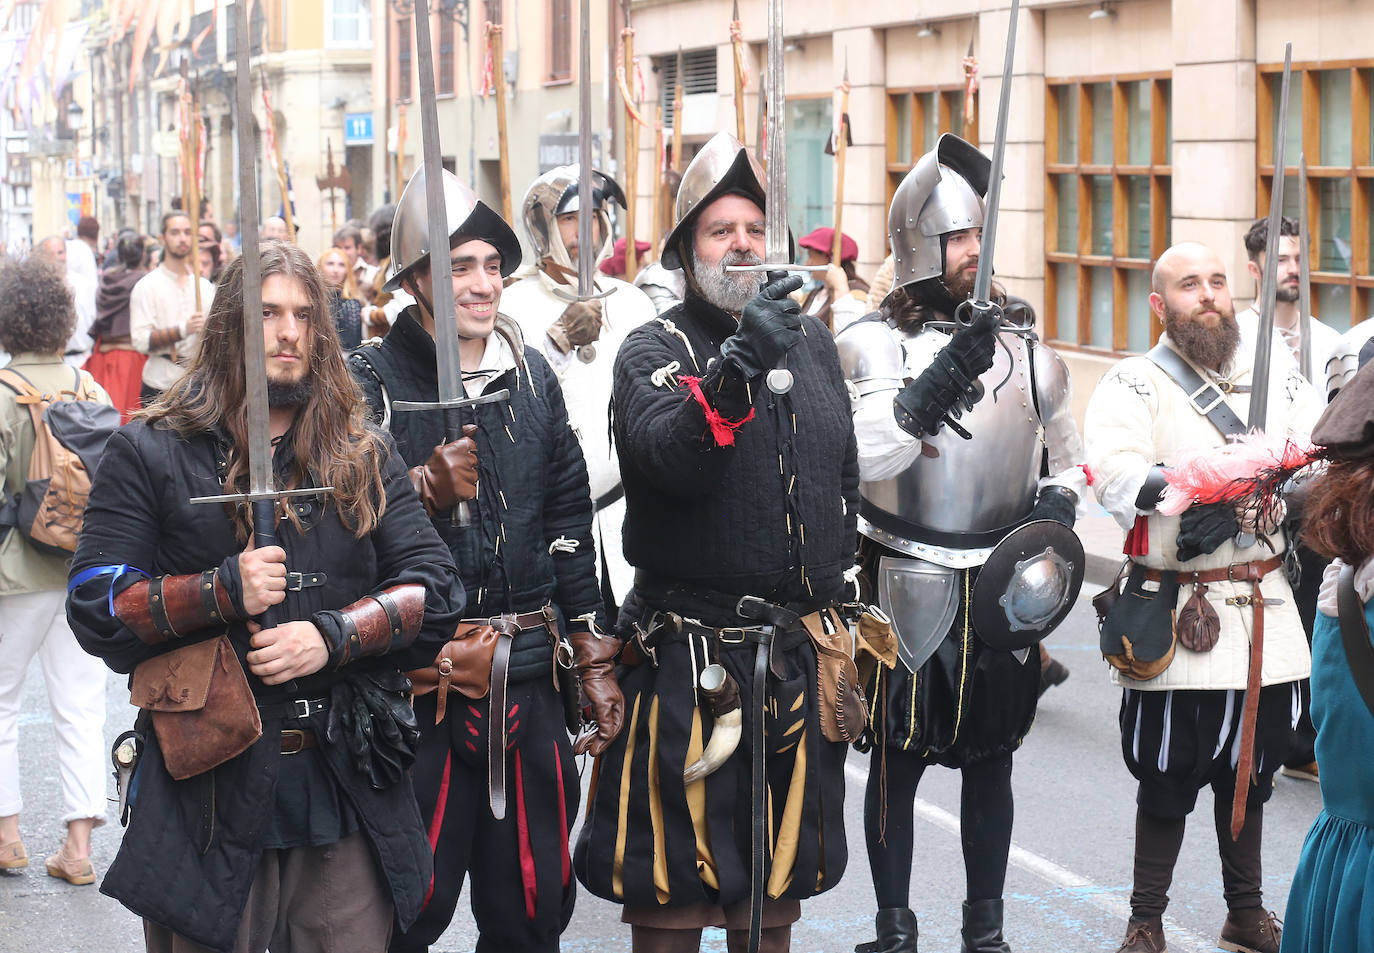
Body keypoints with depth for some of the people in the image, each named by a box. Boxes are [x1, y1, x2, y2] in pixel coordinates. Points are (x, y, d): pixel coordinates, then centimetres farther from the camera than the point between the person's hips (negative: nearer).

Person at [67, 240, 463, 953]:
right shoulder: (150, 454, 3)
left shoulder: (367, 457, 11)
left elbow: (435, 589, 4)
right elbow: (94, 607, -3)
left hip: (347, 789, 2)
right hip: (208, 797, -2)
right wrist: (223, 592, -17)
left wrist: (333, 635, -13)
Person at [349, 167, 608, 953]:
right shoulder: (374, 381, -6)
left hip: (528, 679, 5)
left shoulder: (532, 375, 10)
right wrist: (426, 489, -25)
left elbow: (570, 522, 14)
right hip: (422, 682, -4)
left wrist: (593, 660, 12)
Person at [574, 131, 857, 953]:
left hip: (798, 659, 5)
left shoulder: (811, 342, 11)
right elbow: (668, 454, -28)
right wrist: (739, 366, -41)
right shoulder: (654, 350, -6)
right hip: (688, 661, -5)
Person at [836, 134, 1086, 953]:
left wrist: (1055, 504, -4)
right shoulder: (874, 343, -8)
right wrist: (937, 381, -36)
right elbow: (860, 455, -25)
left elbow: (1067, 459, 18)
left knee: (991, 758, 13)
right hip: (909, 592, -3)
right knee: (898, 762, 5)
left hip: (1005, 592, 4)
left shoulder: (1026, 347, 4)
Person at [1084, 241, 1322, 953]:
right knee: (1168, 779, 2)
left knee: (1250, 769, 16)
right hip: (1177, 617, -4)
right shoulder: (1134, 384, -4)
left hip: (1264, 612, 4)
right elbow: (1117, 478, -20)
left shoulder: (1279, 378, 10)